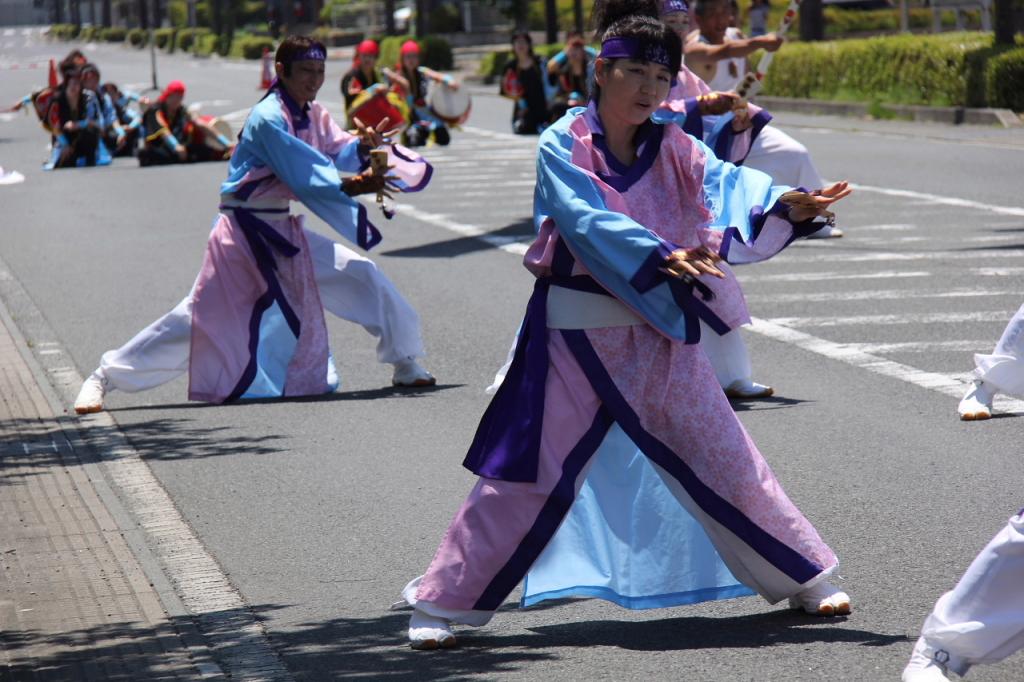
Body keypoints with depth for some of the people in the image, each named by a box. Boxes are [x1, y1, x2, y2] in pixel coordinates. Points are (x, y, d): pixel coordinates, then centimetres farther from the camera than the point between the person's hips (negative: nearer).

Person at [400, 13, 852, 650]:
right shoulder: (562, 147, -9)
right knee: (528, 475, -1)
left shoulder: (673, 149, 2)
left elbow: (725, 183, -15)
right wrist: (662, 257, -40)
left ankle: (807, 579, 24)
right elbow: (590, 221, -25)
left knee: (725, 459, 9)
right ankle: (443, 604, 11)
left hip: (663, 334, 3)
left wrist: (785, 204, -35)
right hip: (578, 332, -3)